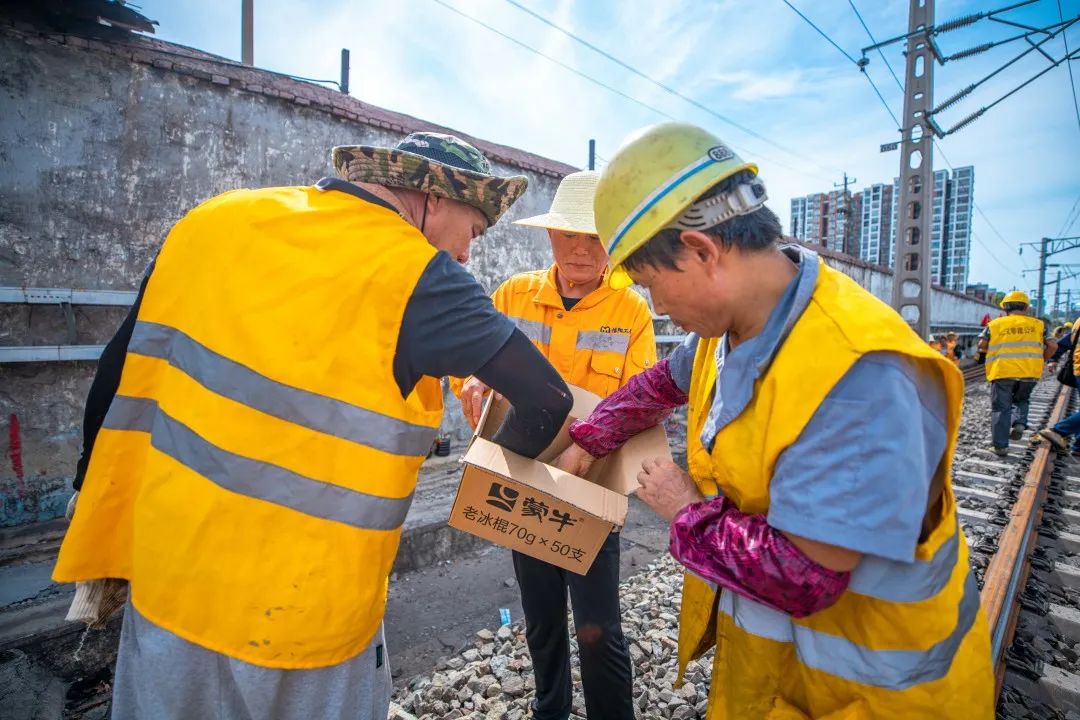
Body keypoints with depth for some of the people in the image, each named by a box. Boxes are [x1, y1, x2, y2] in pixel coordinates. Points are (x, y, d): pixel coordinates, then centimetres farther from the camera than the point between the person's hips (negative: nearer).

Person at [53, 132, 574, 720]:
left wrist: (98, 520, 17)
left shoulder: (214, 221, -2)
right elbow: (547, 401, -18)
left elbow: (124, 374, 5)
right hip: (304, 620, -4)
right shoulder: (413, 274, -18)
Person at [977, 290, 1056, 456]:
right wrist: (1042, 360, 21)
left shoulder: (995, 324, 4)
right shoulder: (1038, 324, 9)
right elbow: (1052, 345, 5)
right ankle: (1019, 423, 0)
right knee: (1022, 400, 27)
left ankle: (1000, 445, 5)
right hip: (1029, 373, 2)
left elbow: (982, 345, 3)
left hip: (1002, 372, -2)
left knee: (1001, 408, 5)